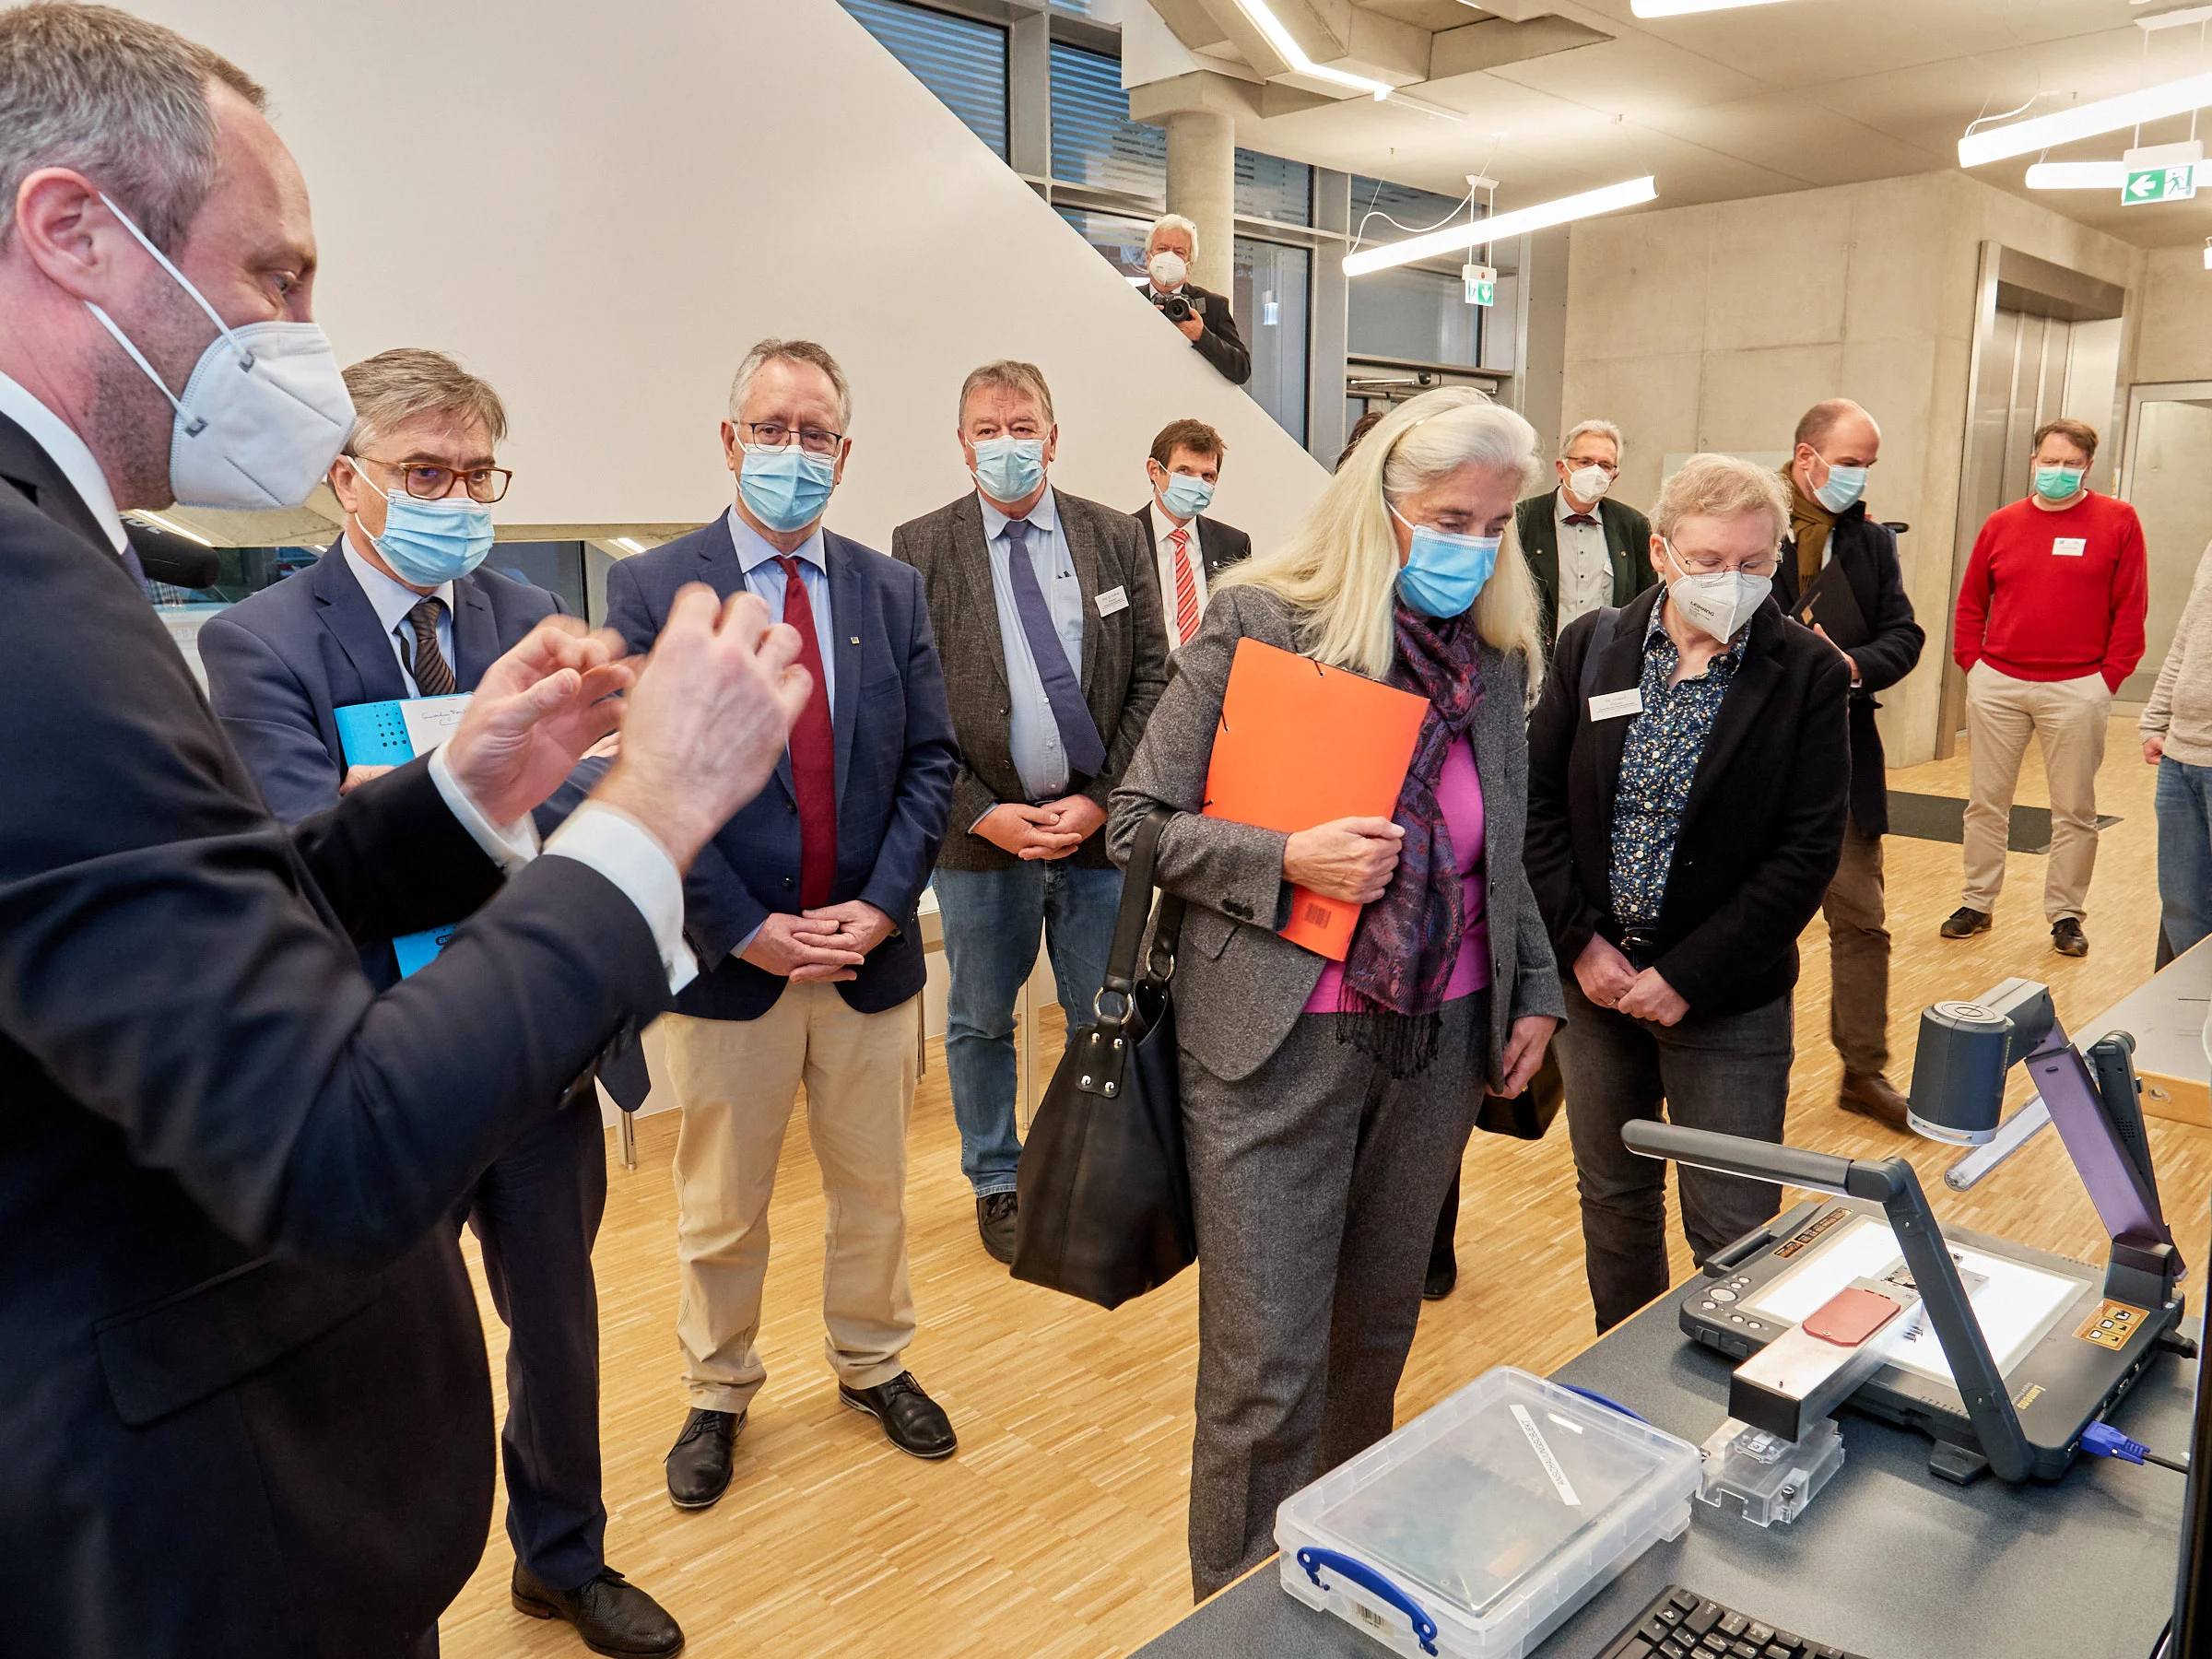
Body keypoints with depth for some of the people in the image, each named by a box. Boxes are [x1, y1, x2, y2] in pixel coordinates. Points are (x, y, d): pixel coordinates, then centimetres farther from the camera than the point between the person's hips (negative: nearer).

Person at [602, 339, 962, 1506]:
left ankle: (874, 1365, 40)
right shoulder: (652, 590, -5)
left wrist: (881, 906, -10)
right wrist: (747, 929, -15)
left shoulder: (891, 590, 5)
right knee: (721, 1209, 14)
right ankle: (718, 1393, 36)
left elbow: (930, 761, 2)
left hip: (870, 954, 3)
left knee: (874, 1186, 18)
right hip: (730, 961, -2)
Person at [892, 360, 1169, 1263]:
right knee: (980, 1021, 13)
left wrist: (1101, 799, -9)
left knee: (1105, 1018, 11)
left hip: (1098, 824, 1)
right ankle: (997, 1181, 33)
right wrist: (982, 814, -12)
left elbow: (1152, 678, 1)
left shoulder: (1115, 538, 4)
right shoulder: (920, 548, -2)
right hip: (981, 833, -1)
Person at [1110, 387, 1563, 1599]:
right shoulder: (1259, 623, -9)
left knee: (1377, 1335, 19)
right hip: (1280, 1045, -5)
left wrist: (1535, 989, 13)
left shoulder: (1495, 656, 7)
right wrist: (1285, 861, -20)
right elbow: (1137, 821, -7)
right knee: (1265, 1374, 1)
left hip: (1440, 1040, 5)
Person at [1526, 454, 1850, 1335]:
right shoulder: (1591, 645, 0)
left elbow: (1808, 849, -11)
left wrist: (1687, 976, -14)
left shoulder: (1808, 673, -8)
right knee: (1614, 1201, 18)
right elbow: (1537, 801, -1)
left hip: (1727, 998, -3)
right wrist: (1581, 941, -10)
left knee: (1733, 1230, 3)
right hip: (1594, 978, 3)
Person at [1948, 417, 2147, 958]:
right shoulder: (2001, 525, 8)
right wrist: (1972, 662, 2)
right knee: (1985, 801, 8)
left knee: (2074, 810, 4)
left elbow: (2131, 607, -1)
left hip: (2077, 690, -2)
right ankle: (1976, 904, 18)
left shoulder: (2117, 521, 0)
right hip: (1997, 685, 3)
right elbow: (1970, 603, 12)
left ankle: (2065, 914, 14)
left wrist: (2110, 675, -6)